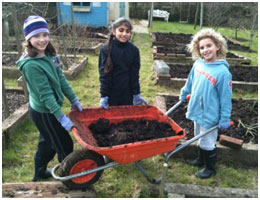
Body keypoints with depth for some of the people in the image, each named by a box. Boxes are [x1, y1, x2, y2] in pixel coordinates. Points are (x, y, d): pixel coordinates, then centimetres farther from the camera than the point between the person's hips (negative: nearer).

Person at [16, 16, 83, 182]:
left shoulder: (49, 55, -2)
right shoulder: (31, 65, -26)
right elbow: (45, 95, -27)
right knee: (65, 145, 7)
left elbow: (61, 79, 3)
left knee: (48, 141, 24)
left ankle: (40, 174, 46)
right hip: (44, 113, -8)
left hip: (48, 109, 8)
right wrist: (62, 118, -26)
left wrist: (74, 100, 5)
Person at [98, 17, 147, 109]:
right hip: (111, 93, -1)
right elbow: (104, 74, -9)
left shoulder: (134, 50, -3)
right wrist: (103, 95, -12)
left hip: (128, 94, 2)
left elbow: (135, 73, 0)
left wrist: (137, 94, -1)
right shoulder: (106, 49, -9)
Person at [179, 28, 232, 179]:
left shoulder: (223, 72, -22)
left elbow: (226, 98, -18)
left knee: (208, 143, 11)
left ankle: (210, 168, 33)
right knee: (200, 139, 25)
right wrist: (184, 94, 25)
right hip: (197, 110, 6)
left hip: (210, 115, -6)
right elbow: (190, 81, 14)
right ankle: (201, 160, 47)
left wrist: (225, 119, -15)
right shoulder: (198, 64, -4)